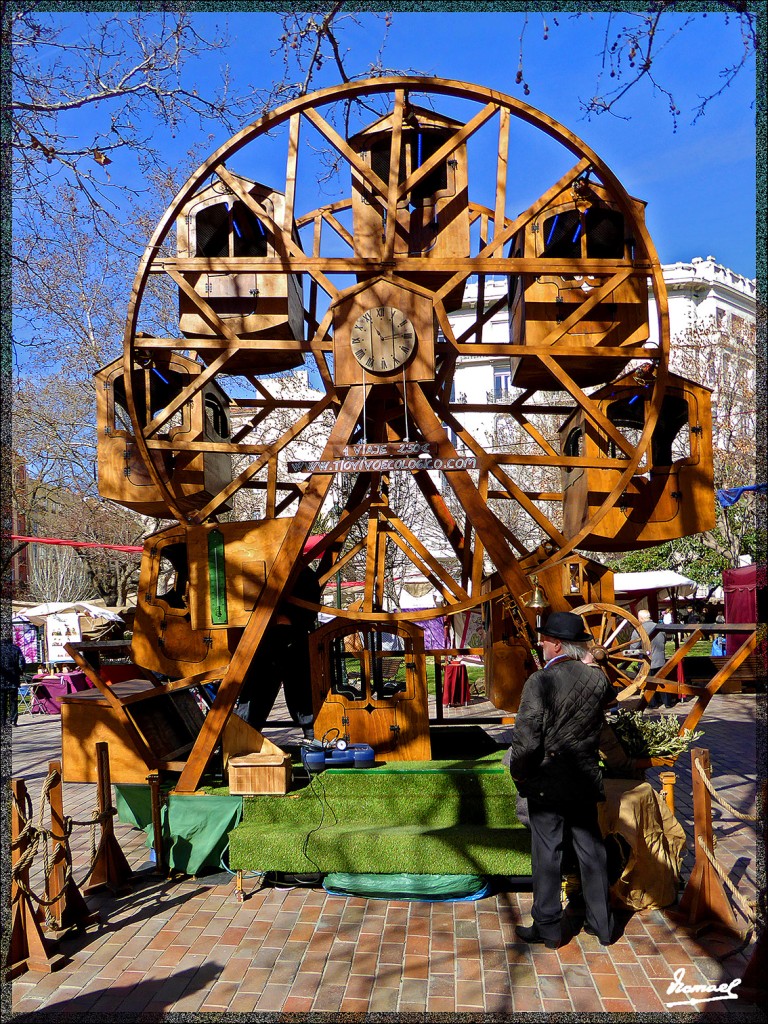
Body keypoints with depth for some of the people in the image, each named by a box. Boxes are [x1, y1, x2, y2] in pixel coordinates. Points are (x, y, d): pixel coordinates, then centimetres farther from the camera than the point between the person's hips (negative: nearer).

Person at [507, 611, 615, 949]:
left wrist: (518, 771, -4)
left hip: (546, 783, -5)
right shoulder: (598, 679, -5)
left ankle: (548, 928, 16)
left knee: (546, 854, 7)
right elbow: (608, 696, 21)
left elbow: (526, 739, -21)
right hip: (585, 781, 5)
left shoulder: (539, 682, -20)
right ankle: (601, 924, 25)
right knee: (591, 851, 15)